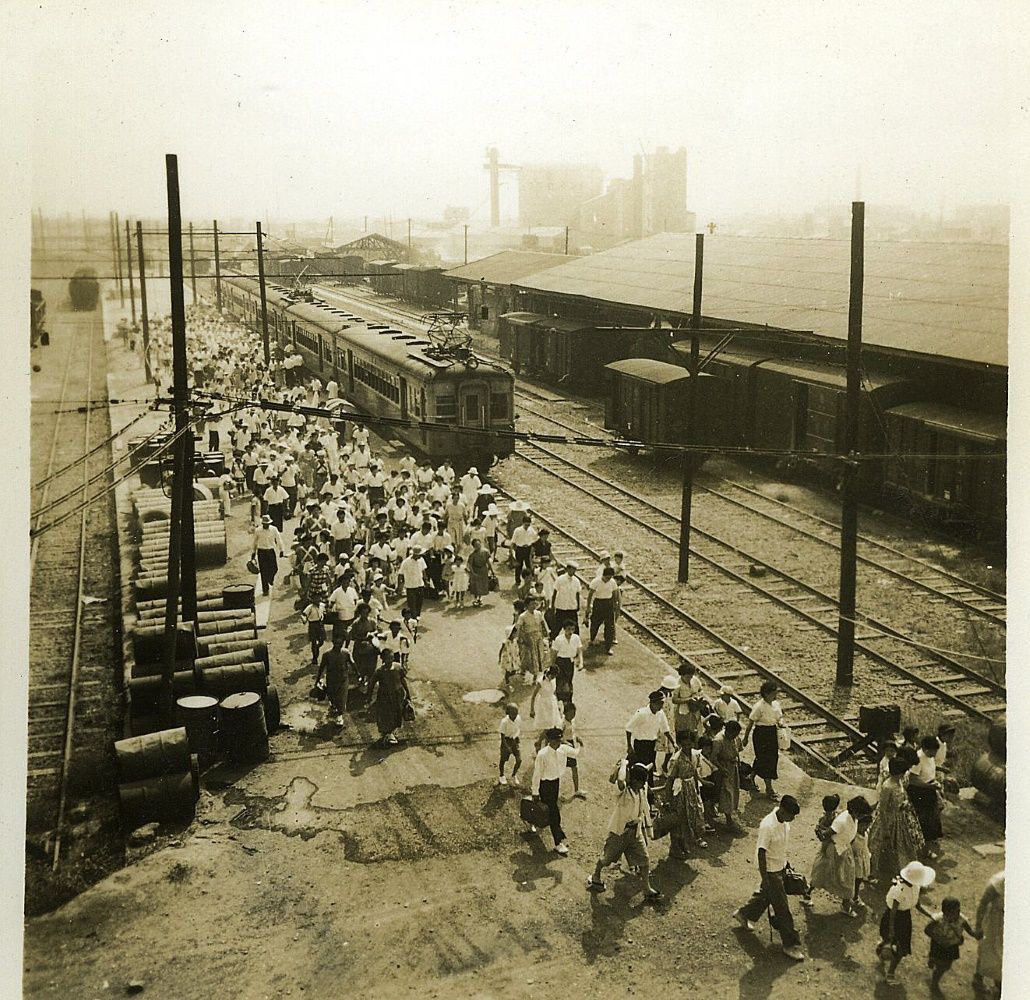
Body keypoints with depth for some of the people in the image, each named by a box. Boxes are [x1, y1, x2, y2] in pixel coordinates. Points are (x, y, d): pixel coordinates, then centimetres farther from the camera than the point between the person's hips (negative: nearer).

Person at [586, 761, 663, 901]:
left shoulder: (643, 789, -3)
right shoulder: (624, 789, -25)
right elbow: (620, 781, -51)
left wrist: (646, 827, 15)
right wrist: (623, 765, -34)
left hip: (635, 830, 6)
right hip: (619, 830, -5)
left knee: (645, 859, 3)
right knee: (606, 857, 13)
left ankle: (648, 890, 16)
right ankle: (595, 878, 39)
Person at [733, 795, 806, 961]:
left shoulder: (785, 821, -5)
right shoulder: (768, 826, -31)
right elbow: (761, 852, -25)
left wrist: (785, 863, 21)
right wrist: (764, 878, -21)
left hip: (780, 867, 9)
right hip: (771, 871, -9)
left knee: (765, 895, 26)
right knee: (782, 907, 1)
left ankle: (743, 914, 48)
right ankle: (790, 944, 13)